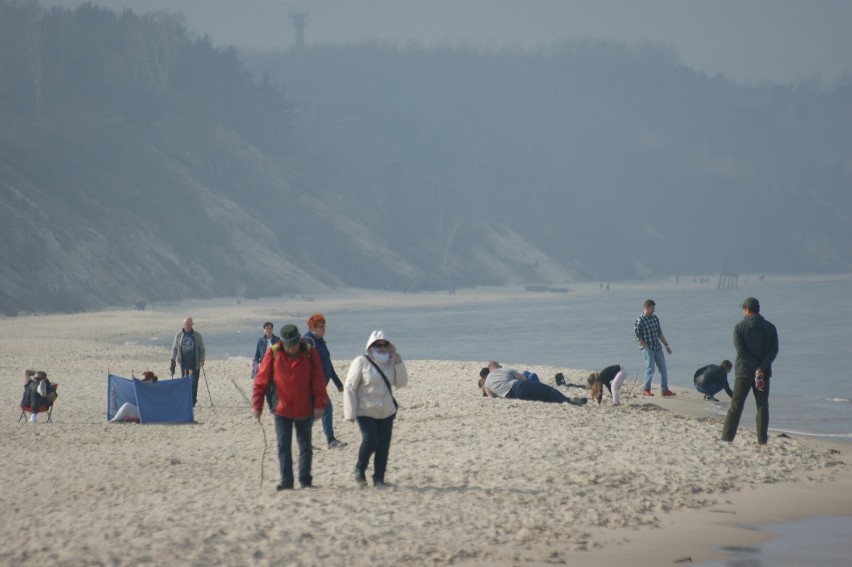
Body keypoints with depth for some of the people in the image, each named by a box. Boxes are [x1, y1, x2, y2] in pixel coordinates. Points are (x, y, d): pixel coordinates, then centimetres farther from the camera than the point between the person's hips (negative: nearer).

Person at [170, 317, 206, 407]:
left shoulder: (197, 335, 0)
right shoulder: (179, 335, 3)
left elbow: (202, 349, 5)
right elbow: (174, 348, 9)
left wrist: (202, 360, -8)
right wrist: (173, 359, -3)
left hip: (194, 364, -2)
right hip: (183, 363, 2)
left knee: (194, 383, -6)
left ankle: (192, 401, -1)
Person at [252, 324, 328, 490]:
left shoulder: (309, 353, -6)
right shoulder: (272, 353, -8)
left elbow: (318, 381, -4)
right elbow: (261, 380, -4)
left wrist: (319, 405, -9)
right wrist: (257, 405, -7)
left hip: (304, 410, 0)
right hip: (281, 410, 0)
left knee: (305, 447, 11)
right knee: (283, 446, -4)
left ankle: (305, 480, 20)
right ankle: (286, 481, 0)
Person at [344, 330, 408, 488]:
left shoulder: (390, 363, 6)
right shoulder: (361, 362, -8)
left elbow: (401, 383, -1)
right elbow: (349, 387, -8)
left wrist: (398, 361, -9)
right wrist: (350, 413, -13)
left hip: (386, 412, 4)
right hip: (365, 412, -4)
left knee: (384, 445, 0)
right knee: (370, 440, -19)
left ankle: (379, 479, 11)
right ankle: (359, 469, 6)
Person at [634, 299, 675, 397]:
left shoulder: (655, 318, 11)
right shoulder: (640, 321, -10)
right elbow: (638, 337, -11)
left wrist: (666, 345, 17)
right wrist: (646, 347, -16)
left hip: (657, 347, 7)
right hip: (647, 348, -7)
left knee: (663, 369, 6)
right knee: (650, 368, -15)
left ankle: (665, 390, 14)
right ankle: (646, 390, -4)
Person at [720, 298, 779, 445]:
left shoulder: (739, 327, -3)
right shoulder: (770, 328, 4)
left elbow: (740, 350, -12)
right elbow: (774, 350, -6)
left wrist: (755, 368, -13)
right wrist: (762, 367, -14)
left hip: (743, 372, -1)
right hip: (764, 373, 1)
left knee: (736, 405, 5)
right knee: (762, 406, 6)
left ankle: (727, 436, 5)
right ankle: (762, 438, 1)